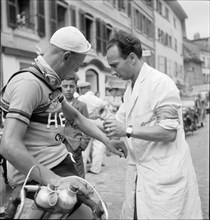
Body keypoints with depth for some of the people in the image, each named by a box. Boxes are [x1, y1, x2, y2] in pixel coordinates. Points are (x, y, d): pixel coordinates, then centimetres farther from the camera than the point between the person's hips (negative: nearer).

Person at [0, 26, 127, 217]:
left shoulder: (50, 83, 13)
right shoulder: (29, 83, -19)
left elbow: (77, 117, 22)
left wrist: (107, 141, 17)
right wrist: (55, 180, -30)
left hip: (60, 162, 9)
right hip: (39, 175, -9)